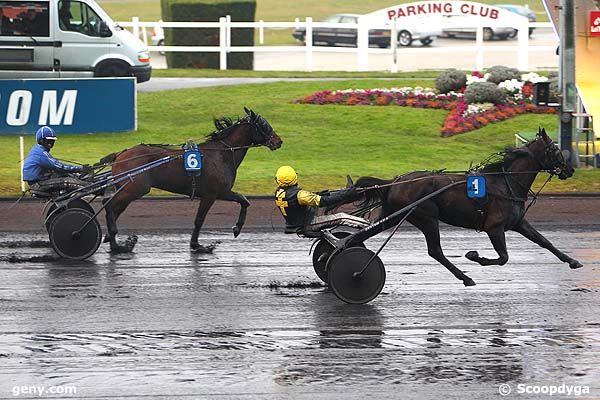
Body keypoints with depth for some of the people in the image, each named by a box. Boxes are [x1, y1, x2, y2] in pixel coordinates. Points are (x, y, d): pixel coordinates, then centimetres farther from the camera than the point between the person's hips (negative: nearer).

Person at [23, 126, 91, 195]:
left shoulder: (36, 150, 15)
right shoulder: (41, 153, -18)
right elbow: (59, 166, -21)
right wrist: (81, 169, -19)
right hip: (37, 184, -10)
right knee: (68, 182, -21)